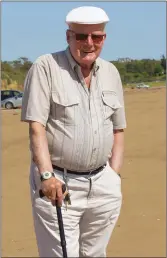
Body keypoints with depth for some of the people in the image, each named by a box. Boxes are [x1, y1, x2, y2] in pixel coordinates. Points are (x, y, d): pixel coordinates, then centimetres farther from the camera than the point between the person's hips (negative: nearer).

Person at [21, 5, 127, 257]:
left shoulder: (111, 73, 10)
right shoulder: (45, 67, -6)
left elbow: (118, 129, 14)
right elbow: (36, 125, -12)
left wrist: (114, 175, 6)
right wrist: (47, 175, -20)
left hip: (102, 184, 5)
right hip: (58, 182, -5)